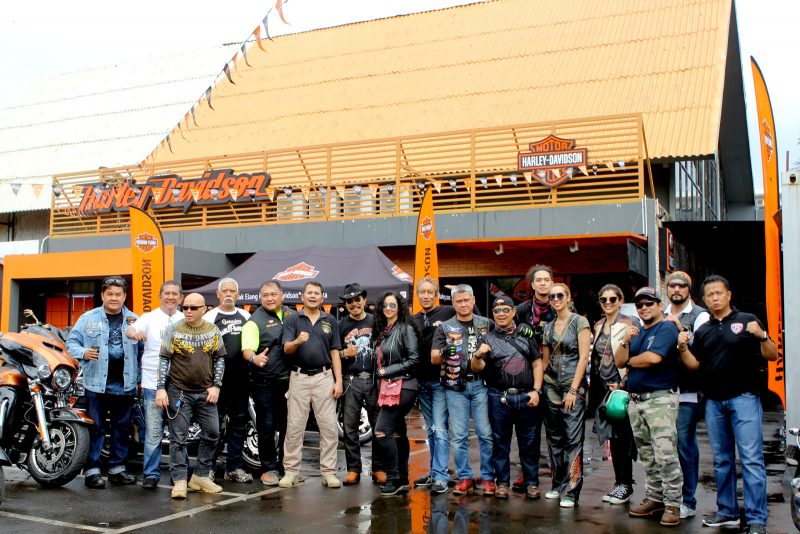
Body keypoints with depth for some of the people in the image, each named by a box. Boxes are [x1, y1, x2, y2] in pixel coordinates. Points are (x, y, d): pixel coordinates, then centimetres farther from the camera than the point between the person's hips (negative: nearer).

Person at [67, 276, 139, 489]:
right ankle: (92, 470, 8)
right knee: (95, 428, 1)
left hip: (125, 384, 3)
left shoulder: (134, 320, 7)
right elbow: (72, 341, 4)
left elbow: (144, 349, 10)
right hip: (97, 382, -3)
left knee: (122, 428, 11)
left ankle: (117, 468, 22)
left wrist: (140, 379, 5)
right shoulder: (88, 318, 2)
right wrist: (83, 353, -17)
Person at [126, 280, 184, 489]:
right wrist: (135, 332, -40)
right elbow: (130, 330, -17)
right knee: (153, 433, -2)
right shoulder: (150, 318, 1)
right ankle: (151, 474, 8)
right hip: (153, 383, -3)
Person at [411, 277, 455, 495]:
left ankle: (440, 477, -5)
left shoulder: (448, 312, -4)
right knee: (431, 430, 13)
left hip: (441, 380, -5)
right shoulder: (413, 320, 12)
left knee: (440, 429, -8)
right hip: (422, 381, 5)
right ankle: (434, 471, 21)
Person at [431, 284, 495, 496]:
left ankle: (488, 477, 9)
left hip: (480, 384, 0)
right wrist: (443, 352, -17)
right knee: (459, 435, 2)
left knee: (486, 433, 0)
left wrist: (487, 351, -4)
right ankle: (464, 477, 13)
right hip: (455, 386, 0)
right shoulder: (445, 327, 7)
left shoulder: (487, 324, 9)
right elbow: (433, 359, 3)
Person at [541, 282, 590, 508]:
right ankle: (558, 485, 21)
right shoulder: (548, 327, 12)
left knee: (573, 438, -7)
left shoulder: (579, 322, -4)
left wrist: (573, 390, -14)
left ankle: (571, 491, -3)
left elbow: (583, 358, -10)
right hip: (551, 387, 6)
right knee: (554, 438, 10)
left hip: (573, 387, -6)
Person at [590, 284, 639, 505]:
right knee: (613, 437, 11)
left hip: (622, 386, -6)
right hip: (605, 387, 6)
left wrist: (624, 384, -16)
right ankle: (619, 483, 20)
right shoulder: (598, 326, 13)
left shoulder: (629, 323, -8)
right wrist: (594, 385, 13)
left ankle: (626, 485, 10)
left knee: (622, 437, -1)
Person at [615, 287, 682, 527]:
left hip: (660, 399, -8)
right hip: (636, 401, 8)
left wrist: (630, 361, -2)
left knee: (666, 455, -10)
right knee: (647, 457, 13)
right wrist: (625, 341, -8)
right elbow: (619, 361, 10)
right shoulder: (636, 332, 18)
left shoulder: (666, 328, -5)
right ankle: (654, 499, 21)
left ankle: (672, 505, -4)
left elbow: (653, 358, -20)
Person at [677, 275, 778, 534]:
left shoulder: (747, 320, 1)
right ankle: (727, 512, 21)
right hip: (713, 401, 5)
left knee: (751, 460, -8)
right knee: (722, 460, 12)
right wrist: (683, 347, -6)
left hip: (743, 398, -5)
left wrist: (761, 336, -21)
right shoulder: (702, 330, 14)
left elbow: (772, 356, -3)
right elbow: (694, 364, 12)